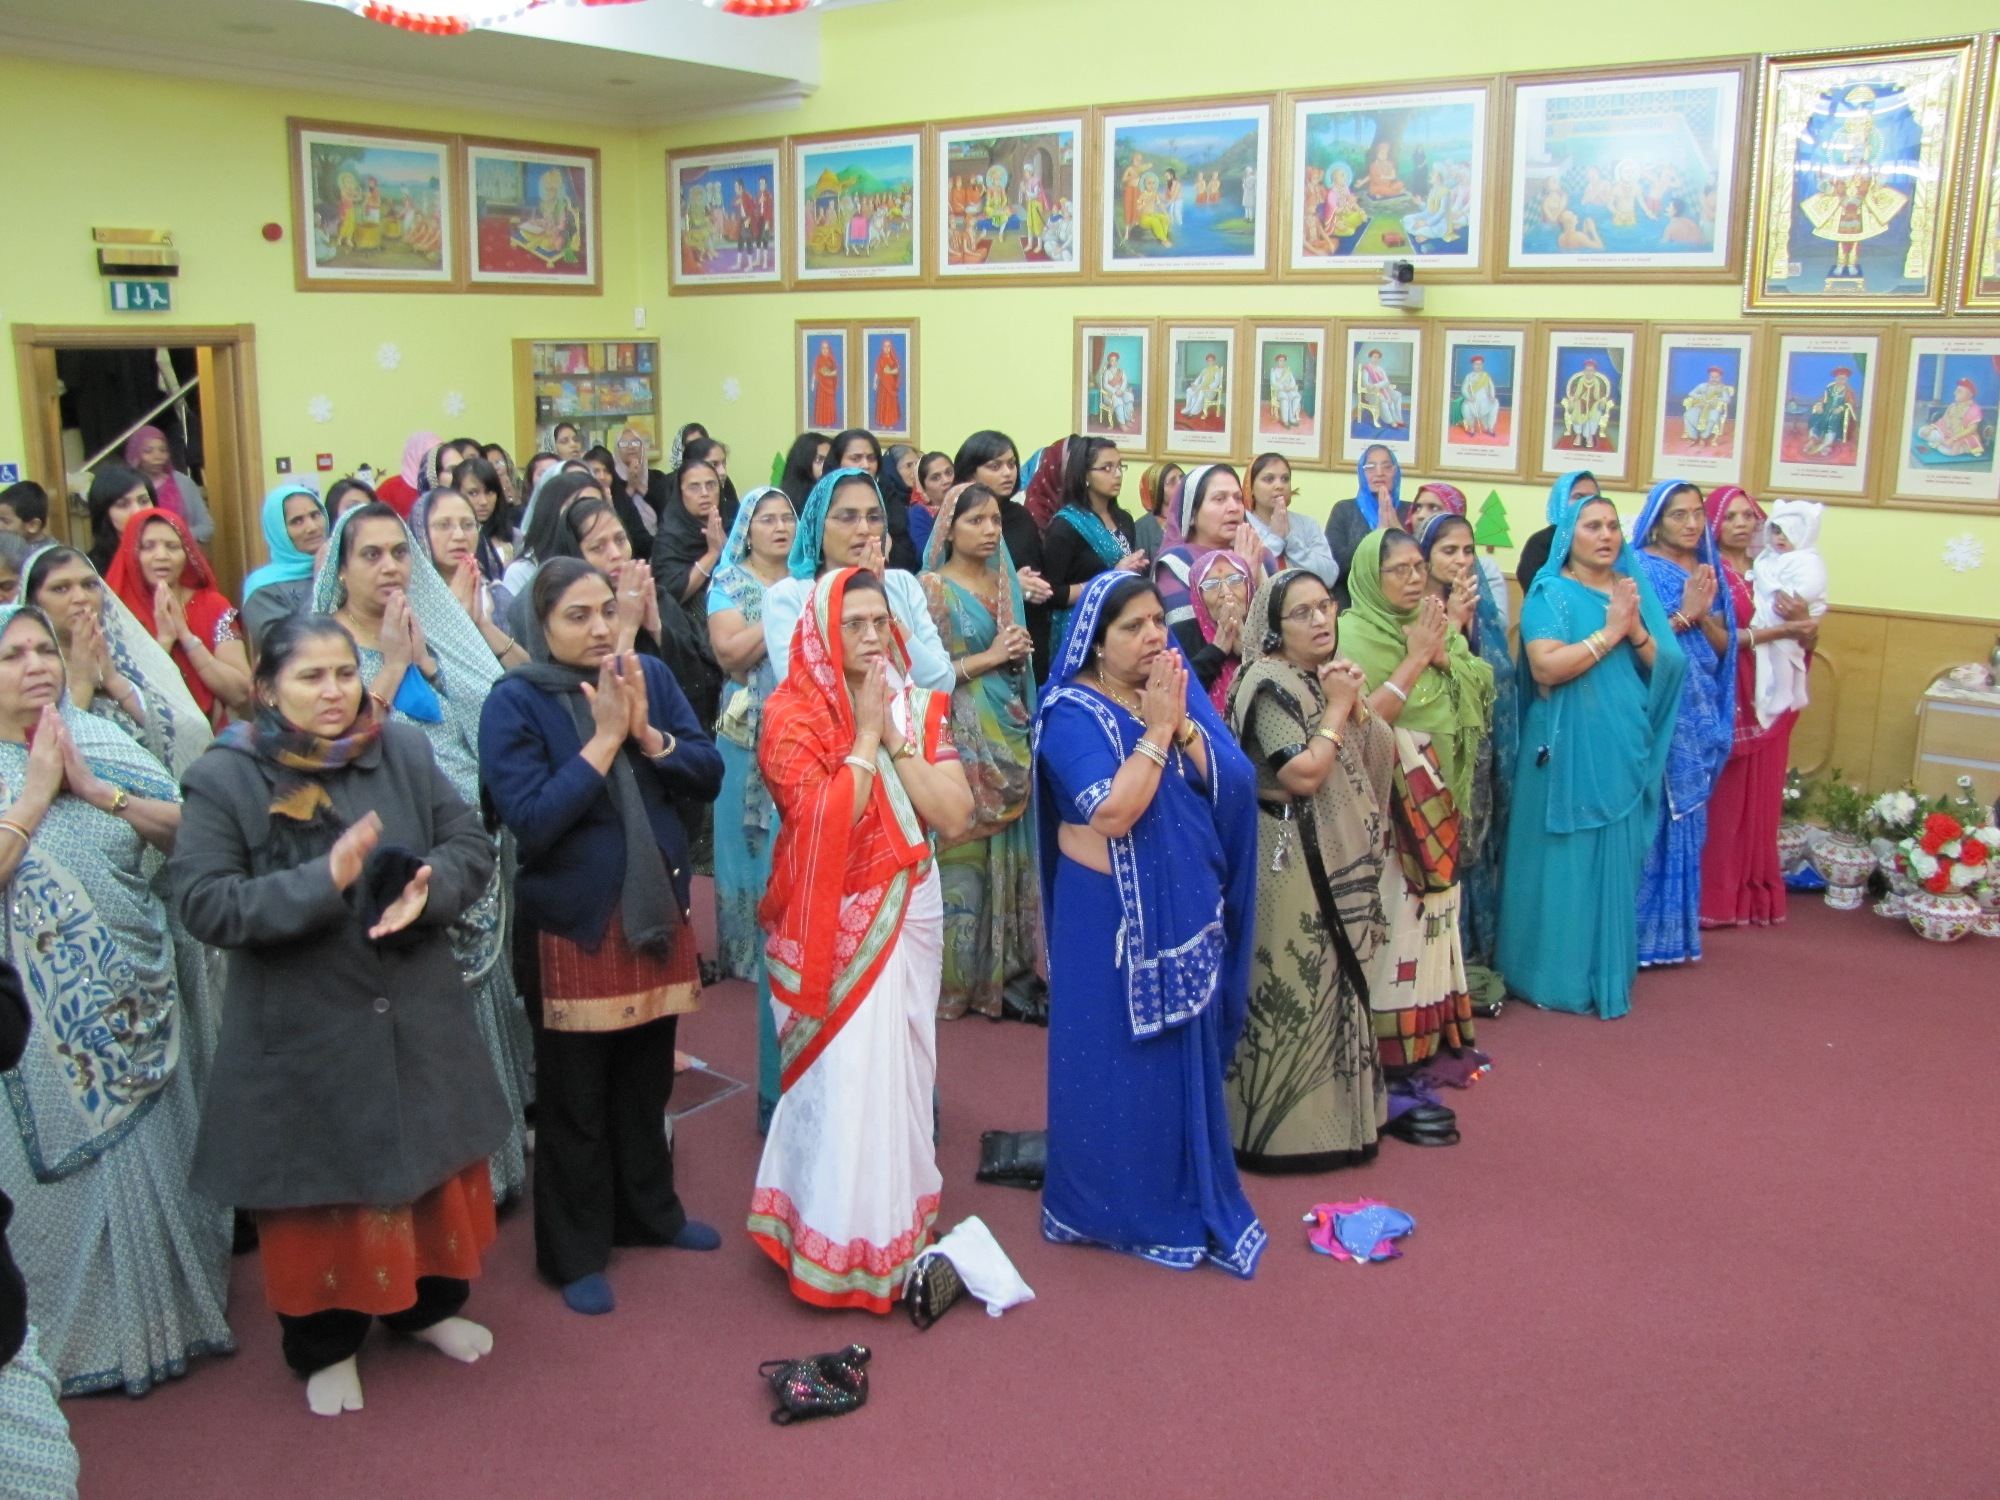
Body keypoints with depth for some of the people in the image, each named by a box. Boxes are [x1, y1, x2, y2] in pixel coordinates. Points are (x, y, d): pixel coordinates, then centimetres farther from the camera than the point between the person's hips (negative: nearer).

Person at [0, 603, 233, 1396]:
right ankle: (80, 1336, 27)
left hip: (139, 1007, 3)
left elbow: (187, 827, -5)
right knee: (66, 1176, 9)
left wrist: (96, 790, -16)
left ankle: (173, 1309, 32)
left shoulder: (104, 741, 2)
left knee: (158, 1162, 13)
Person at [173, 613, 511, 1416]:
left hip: (419, 1017, 4)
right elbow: (203, 901, -18)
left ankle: (430, 1304, 42)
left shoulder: (404, 751, -2)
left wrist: (427, 888, -21)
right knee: (321, 1185, 11)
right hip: (301, 1032, -3)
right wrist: (322, 884, -28)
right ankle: (324, 1347, 33)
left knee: (433, 1161, 18)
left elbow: (471, 844, 0)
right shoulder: (224, 777, -12)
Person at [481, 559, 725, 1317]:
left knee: (648, 1076, 19)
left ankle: (649, 1211, 39)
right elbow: (531, 820, -21)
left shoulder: (651, 675, 0)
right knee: (575, 1098, 8)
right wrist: (604, 737, -22)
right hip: (573, 921, -4)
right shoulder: (514, 702, -11)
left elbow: (707, 775, -2)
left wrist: (646, 732, -18)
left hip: (657, 908, 4)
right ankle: (574, 1253, 23)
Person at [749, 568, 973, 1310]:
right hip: (833, 922, -5)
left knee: (902, 1068, 12)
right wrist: (865, 732, -16)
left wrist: (893, 736, -11)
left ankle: (897, 1217, 29)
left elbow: (955, 816, -6)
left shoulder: (918, 708, 5)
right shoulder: (791, 714, -8)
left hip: (909, 911, 5)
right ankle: (843, 1247, 11)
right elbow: (824, 819, -21)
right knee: (844, 1074, -3)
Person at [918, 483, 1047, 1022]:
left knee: (1008, 854, 5)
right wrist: (986, 658, -12)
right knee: (962, 856, -4)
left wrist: (1021, 652, 2)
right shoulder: (931, 587, -5)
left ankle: (1006, 971, 12)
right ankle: (956, 979, 5)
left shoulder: (1005, 583, 14)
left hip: (1009, 737, 6)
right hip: (961, 739, -6)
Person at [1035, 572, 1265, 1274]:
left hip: (1187, 907, 6)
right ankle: (1109, 1208, 21)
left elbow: (1233, 785, -5)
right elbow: (1112, 813, -26)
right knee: (1115, 1064, 4)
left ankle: (1187, 1196, 32)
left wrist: (1181, 723, -17)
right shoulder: (1072, 712, -13)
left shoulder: (1181, 690, 4)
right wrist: (1155, 729, -21)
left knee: (1186, 1055, 15)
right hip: (1110, 915, -6)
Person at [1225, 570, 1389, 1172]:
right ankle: (1281, 1124, 9)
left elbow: (1380, 755, 10)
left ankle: (1331, 1108, 29)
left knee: (1333, 985, 16)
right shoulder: (1269, 684, -14)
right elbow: (1305, 773, -23)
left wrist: (1355, 705, -6)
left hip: (1339, 863, 9)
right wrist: (1338, 706, -13)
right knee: (1294, 992, -2)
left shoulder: (1324, 678, 12)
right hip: (1293, 867, -9)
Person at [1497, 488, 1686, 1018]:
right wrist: (1610, 630, -17)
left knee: (1617, 863, 11)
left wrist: (1636, 630, -13)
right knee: (1562, 862, 1)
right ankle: (1554, 975, 11)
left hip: (1628, 751, 5)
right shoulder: (1550, 593, -4)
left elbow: (1668, 667, 4)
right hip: (1569, 750, -5)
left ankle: (1608, 973, 23)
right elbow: (1545, 667, -19)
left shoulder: (1636, 589, 11)